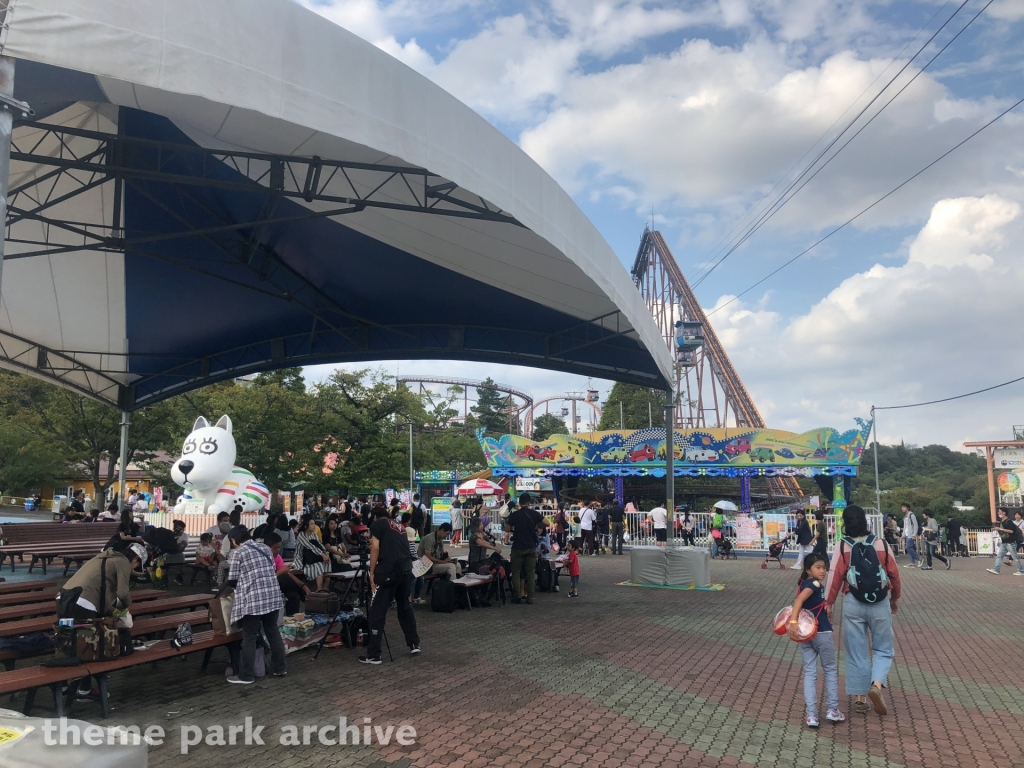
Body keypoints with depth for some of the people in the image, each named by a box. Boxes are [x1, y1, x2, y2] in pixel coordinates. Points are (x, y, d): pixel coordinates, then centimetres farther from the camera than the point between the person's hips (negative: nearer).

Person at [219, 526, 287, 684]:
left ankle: (246, 675, 9)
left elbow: (232, 581, -1)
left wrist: (223, 591, 19)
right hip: (273, 597, 6)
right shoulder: (265, 547, 13)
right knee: (273, 632, 15)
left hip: (252, 600, -6)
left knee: (249, 638, 3)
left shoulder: (238, 552, -4)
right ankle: (280, 668, 22)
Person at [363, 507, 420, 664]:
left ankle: (373, 655, -1)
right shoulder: (396, 526, 26)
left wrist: (372, 572, 0)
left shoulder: (376, 525, 6)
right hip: (406, 568, 7)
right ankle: (414, 644, 29)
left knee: (377, 610, -1)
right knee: (405, 606, 23)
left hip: (388, 570, -7)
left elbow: (375, 548, -4)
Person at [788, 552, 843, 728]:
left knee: (809, 673, 7)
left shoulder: (804, 583, 10)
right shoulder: (815, 584, -15)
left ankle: (811, 715, 5)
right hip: (821, 633, -7)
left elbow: (799, 603, 4)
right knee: (831, 669, 13)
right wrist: (793, 621, -38)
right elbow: (799, 600, -29)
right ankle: (832, 710, 20)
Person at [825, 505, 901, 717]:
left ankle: (859, 697, 16)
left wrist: (828, 603, 1)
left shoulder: (842, 546, -8)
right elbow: (894, 574, 4)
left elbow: (835, 576, -9)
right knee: (883, 648, 15)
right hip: (880, 603, 1)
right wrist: (895, 598, 20)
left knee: (856, 651, 10)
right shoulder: (881, 544, -3)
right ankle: (877, 685, -7)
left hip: (853, 603, 0)